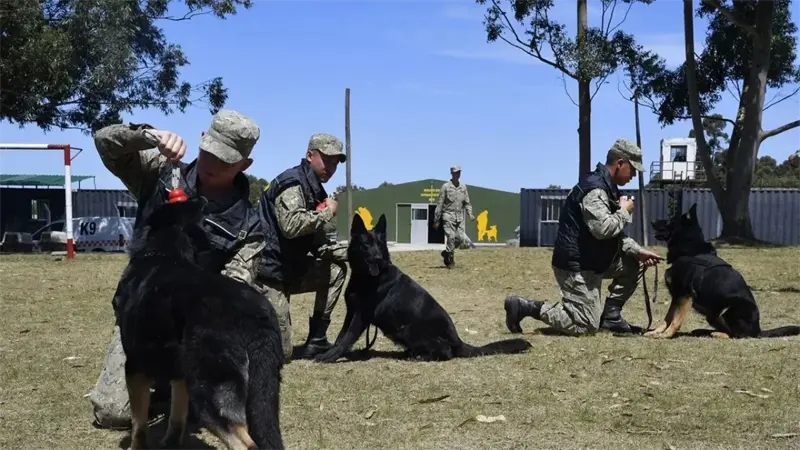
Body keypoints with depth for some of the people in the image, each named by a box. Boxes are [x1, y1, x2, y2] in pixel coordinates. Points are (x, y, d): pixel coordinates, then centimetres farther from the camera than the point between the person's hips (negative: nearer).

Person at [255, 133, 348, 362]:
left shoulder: (315, 190, 13)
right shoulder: (293, 182, -14)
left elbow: (318, 245, 14)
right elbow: (291, 225, -32)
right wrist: (327, 212, -16)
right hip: (268, 272, -9)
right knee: (280, 351, -10)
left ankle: (316, 340, 10)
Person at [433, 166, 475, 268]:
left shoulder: (463, 187, 11)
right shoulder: (446, 186, -2)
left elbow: (467, 202, 14)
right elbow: (439, 204, -2)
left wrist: (470, 214, -3)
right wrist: (436, 220, -4)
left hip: (460, 216, 5)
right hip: (449, 216, -5)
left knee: (460, 238, -2)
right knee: (451, 237, -11)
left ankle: (446, 252, 22)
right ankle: (450, 261, 0)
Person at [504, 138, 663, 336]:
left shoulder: (607, 187, 13)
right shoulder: (594, 188, -21)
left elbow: (614, 234, 17)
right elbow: (603, 229, -32)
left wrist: (637, 250, 3)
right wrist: (624, 212, -14)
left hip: (591, 260, 10)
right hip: (576, 265, -10)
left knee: (634, 264, 11)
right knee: (585, 325, -7)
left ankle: (610, 315, 14)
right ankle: (524, 306, -1)